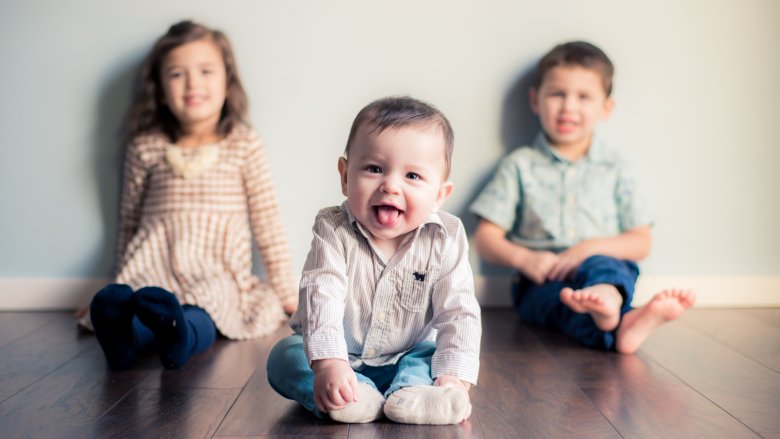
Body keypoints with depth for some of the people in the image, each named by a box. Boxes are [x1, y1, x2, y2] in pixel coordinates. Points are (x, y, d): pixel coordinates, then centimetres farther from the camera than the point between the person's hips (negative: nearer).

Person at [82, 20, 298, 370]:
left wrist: (285, 291, 9)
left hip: (216, 273, -1)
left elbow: (267, 221, 8)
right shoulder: (146, 148, 10)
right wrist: (122, 280, 25)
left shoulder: (244, 146, 7)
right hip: (156, 263, 2)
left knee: (198, 318, -37)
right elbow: (129, 220, 20)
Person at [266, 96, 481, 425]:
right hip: (342, 360, -1)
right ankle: (360, 398, -40)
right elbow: (321, 296, -29)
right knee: (283, 357, -23)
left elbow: (458, 314, -18)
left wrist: (454, 380, -31)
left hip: (405, 358, 1)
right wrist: (328, 363, -43)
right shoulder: (334, 230, -18)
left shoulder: (445, 240, -15)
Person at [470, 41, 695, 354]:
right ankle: (619, 324, -68)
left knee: (600, 266, -36)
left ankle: (605, 299, -70)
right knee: (558, 298, -37)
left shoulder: (614, 169, 14)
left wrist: (592, 247, -10)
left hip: (604, 266, 1)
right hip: (541, 281, -1)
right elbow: (485, 239, 7)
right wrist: (524, 258, -14)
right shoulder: (519, 166, 11)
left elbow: (640, 243, 10)